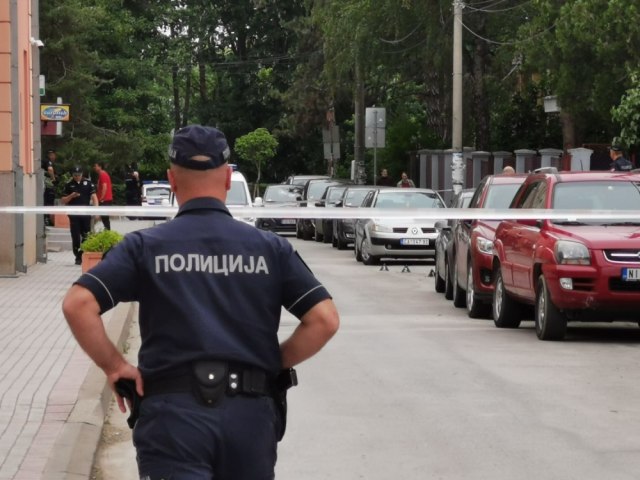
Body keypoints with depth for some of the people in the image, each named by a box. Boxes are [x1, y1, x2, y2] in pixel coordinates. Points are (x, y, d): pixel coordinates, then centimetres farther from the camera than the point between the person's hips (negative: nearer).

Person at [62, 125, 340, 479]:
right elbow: (325, 319, 0)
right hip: (252, 414, 2)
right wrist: (275, 364, 11)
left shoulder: (146, 246, 3)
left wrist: (114, 366, 2)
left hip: (173, 413, -2)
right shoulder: (270, 248, 7)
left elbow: (77, 305, -9)